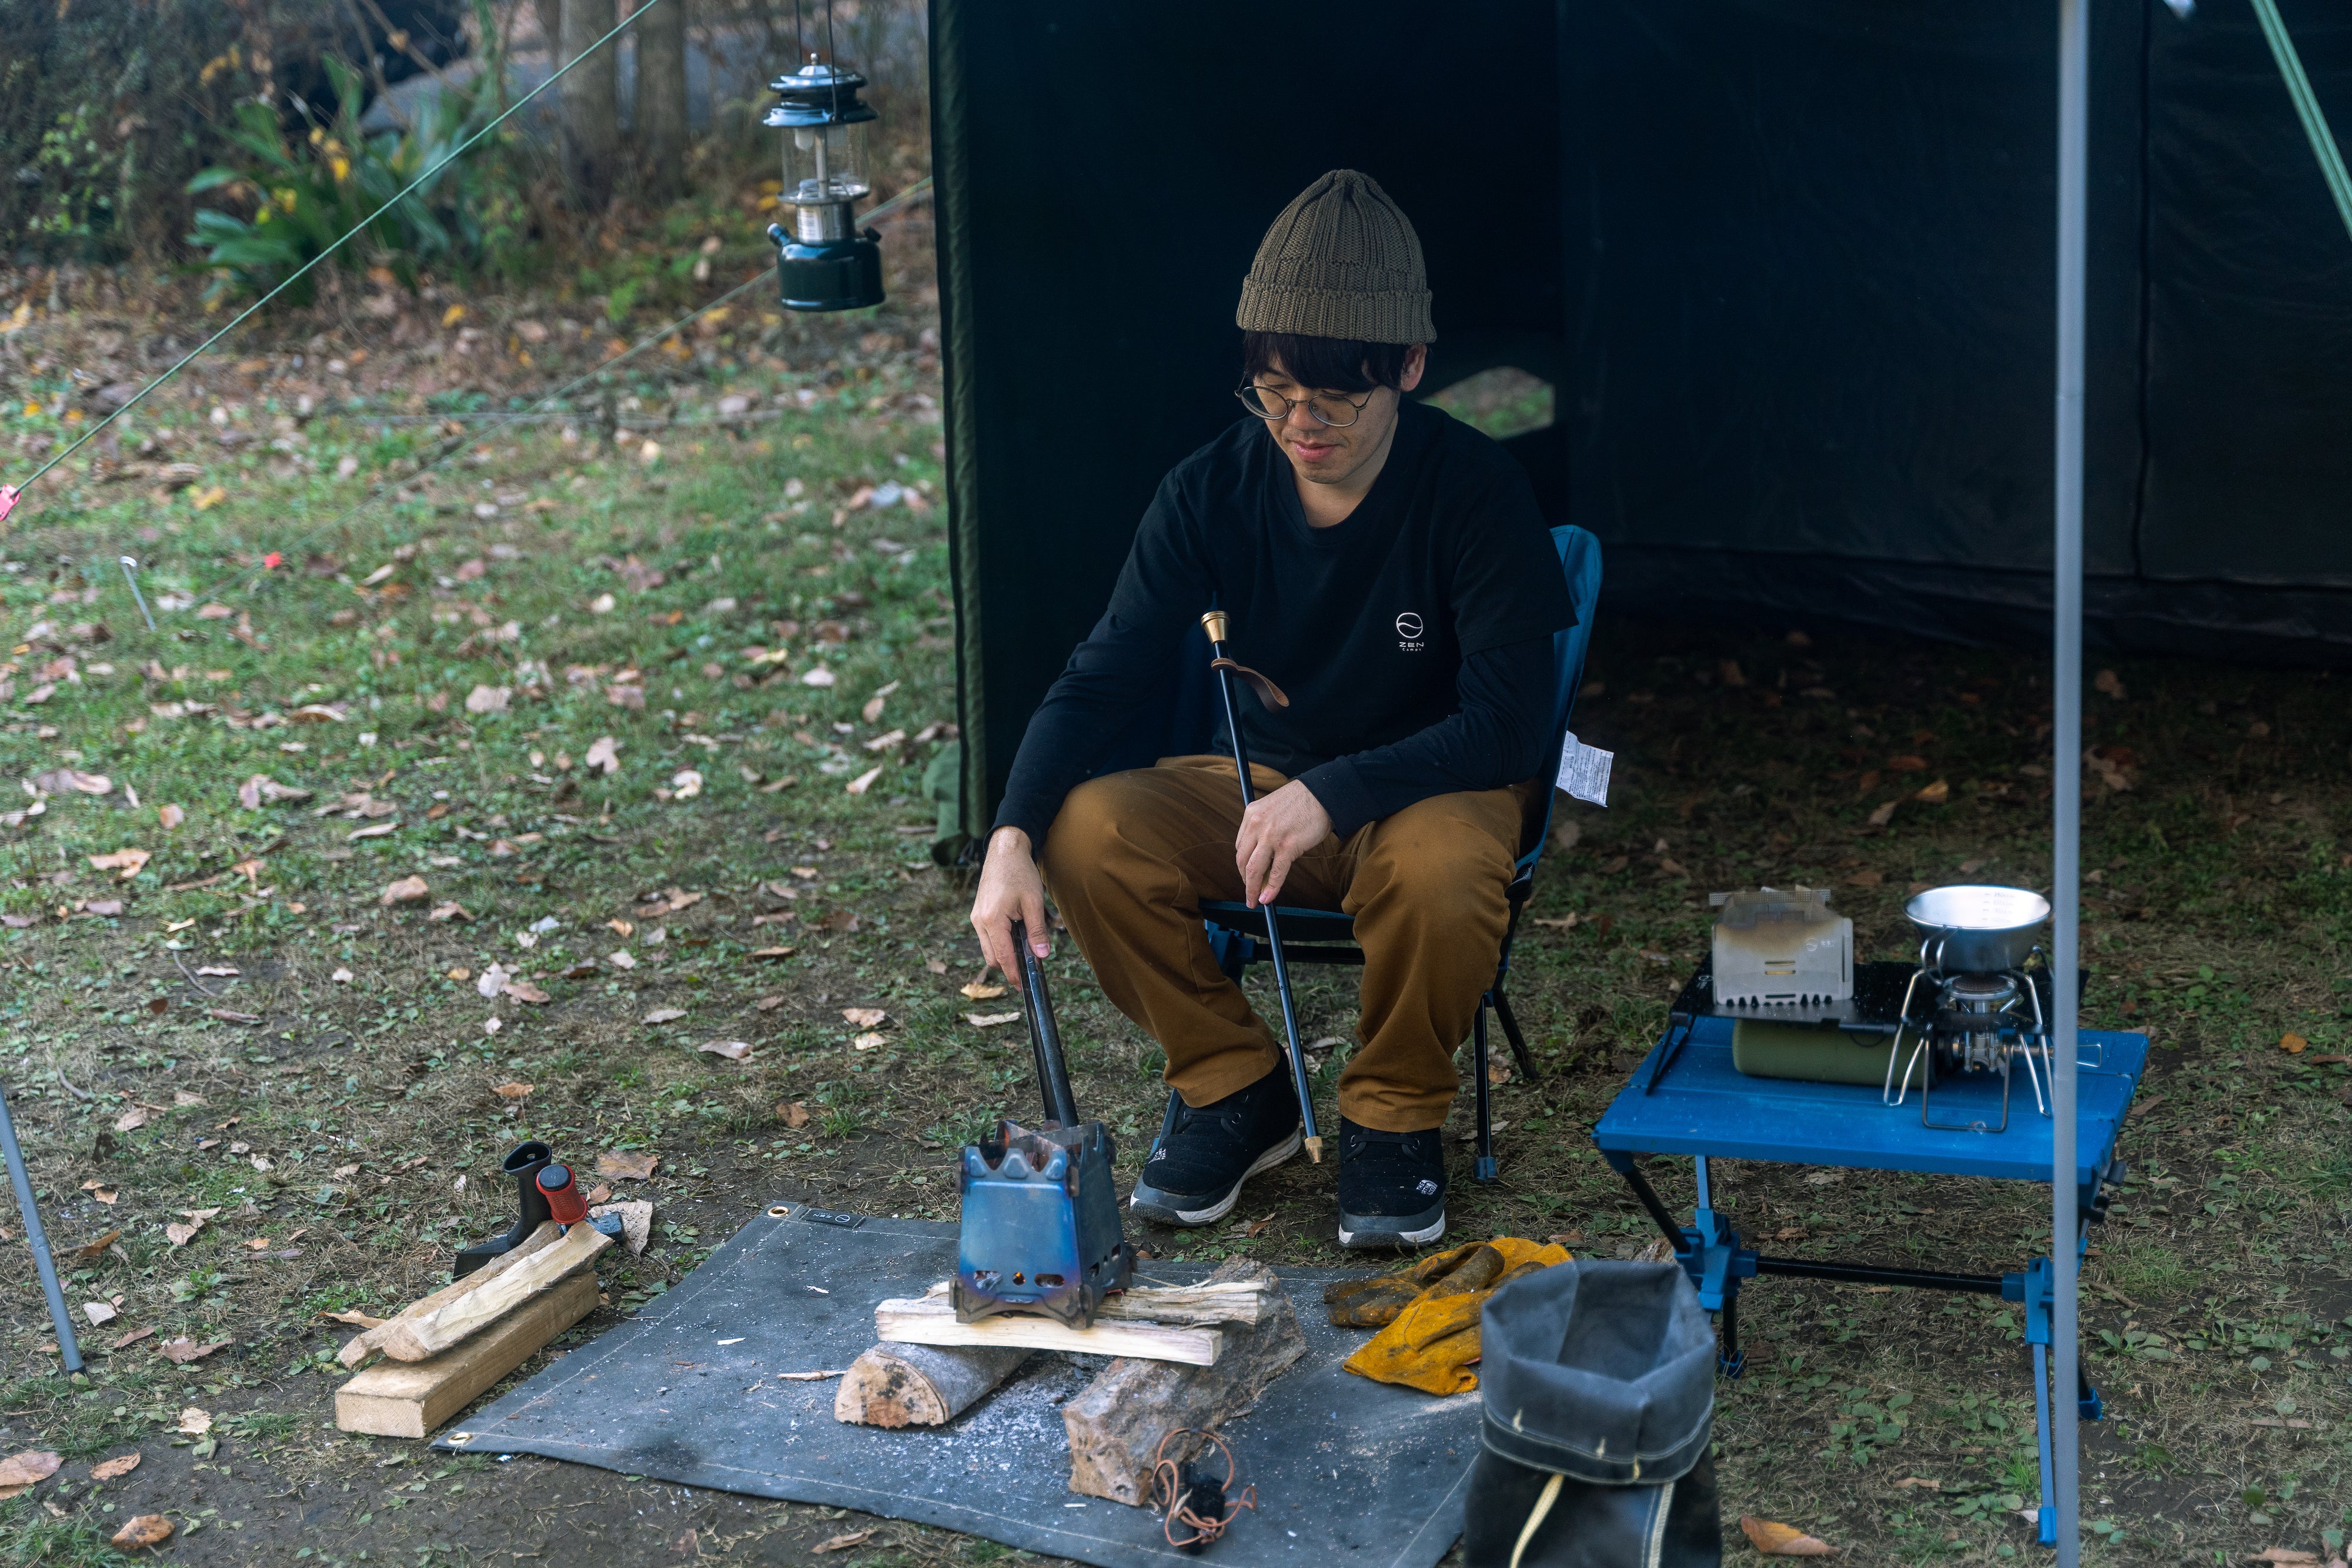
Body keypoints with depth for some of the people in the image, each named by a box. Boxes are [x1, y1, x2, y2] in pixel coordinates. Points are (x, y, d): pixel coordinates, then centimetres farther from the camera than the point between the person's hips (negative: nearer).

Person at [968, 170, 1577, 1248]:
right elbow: (1104, 675, -12)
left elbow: (1511, 720, -25)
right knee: (1088, 833, -24)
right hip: (1260, 788, 4)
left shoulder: (1476, 492, -20)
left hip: (1434, 793, -3)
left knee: (1442, 871, -39)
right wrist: (1012, 835, -30)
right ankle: (1234, 1091, -1)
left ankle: (1395, 1117, -8)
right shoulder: (1211, 492, -11)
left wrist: (1332, 793, -38)